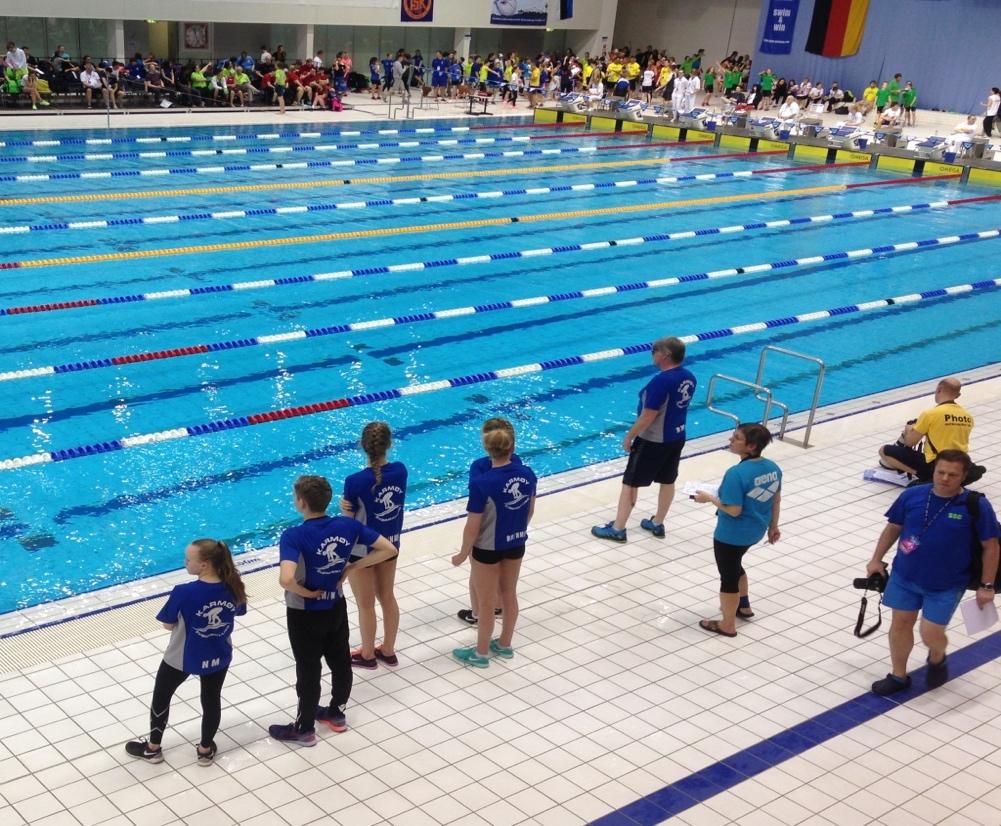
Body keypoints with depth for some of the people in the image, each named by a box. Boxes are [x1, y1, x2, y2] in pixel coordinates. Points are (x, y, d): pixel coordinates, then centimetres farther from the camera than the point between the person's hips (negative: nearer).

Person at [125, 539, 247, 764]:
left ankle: (153, 748, 39)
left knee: (161, 698, 22)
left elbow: (168, 625, -17)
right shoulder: (233, 587, -17)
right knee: (212, 700, 23)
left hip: (182, 658, -3)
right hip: (218, 657, 3)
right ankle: (205, 750, 41)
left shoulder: (183, 593, -31)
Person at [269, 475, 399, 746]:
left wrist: (304, 592, -21)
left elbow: (286, 579, -42)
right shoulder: (348, 525, -11)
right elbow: (389, 549, -7)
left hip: (305, 614, -5)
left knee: (308, 670, 11)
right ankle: (337, 714, 43)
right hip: (336, 608, 5)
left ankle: (304, 729, 29)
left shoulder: (294, 536, -27)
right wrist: (352, 567, -3)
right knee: (340, 661, 22)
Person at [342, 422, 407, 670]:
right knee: (388, 598, 23)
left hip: (362, 549, -5)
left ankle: (368, 655, 33)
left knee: (366, 605, 15)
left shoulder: (356, 482, -27)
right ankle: (388, 651, 38)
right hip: (391, 544, 5)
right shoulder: (400, 470, -12)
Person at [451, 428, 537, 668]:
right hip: (517, 544, 5)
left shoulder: (482, 484, -26)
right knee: (509, 594, 23)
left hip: (489, 548, -5)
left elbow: (472, 527, -19)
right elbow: (530, 510, 5)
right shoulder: (527, 474, -10)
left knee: (486, 603, 12)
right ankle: (505, 645, 40)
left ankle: (481, 654, 28)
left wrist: (463, 554, -4)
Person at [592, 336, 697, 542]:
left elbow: (647, 417, -24)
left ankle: (617, 529, 9)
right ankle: (657, 524, 32)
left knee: (630, 483, 3)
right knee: (667, 481, 18)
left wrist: (629, 436, -13)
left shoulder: (661, 381, -27)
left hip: (653, 441, -8)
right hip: (677, 438, 8)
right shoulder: (689, 378, -2)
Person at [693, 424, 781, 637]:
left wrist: (709, 498, -13)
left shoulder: (736, 473, -30)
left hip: (731, 534, -8)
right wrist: (773, 527, 18)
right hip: (755, 531, 8)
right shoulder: (773, 467, -6)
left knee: (728, 575, 11)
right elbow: (776, 500, 5)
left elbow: (734, 510, -27)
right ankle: (743, 606, 48)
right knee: (735, 565, 31)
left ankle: (727, 625, 27)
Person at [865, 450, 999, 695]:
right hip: (904, 577, 3)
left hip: (946, 586, -3)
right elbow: (892, 528, 6)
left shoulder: (977, 507, -15)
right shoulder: (912, 496, -7)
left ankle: (937, 659, 35)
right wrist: (877, 560, 5)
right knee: (900, 624, 11)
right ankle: (898, 676, 30)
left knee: (931, 634, -1)